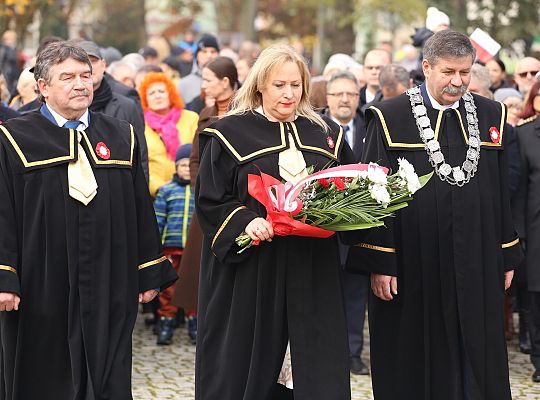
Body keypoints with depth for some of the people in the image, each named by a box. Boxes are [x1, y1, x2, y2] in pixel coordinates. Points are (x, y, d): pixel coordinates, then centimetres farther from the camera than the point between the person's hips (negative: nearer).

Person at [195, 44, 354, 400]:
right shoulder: (230, 134, 0)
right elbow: (210, 200, -3)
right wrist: (245, 221, -19)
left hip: (313, 273, 3)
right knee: (248, 362, 2)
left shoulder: (326, 134, 12)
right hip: (250, 271, -3)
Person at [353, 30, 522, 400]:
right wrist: (379, 262, -10)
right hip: (414, 268, -3)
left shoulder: (491, 115, 7)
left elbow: (502, 193, 10)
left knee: (479, 366, 6)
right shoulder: (390, 119, -5)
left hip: (477, 268, 3)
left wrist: (508, 256, 9)